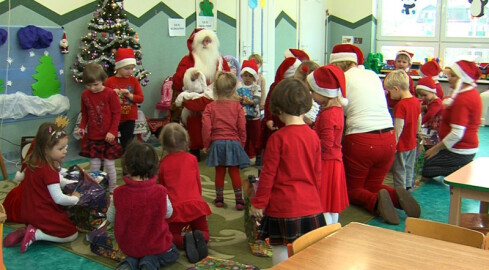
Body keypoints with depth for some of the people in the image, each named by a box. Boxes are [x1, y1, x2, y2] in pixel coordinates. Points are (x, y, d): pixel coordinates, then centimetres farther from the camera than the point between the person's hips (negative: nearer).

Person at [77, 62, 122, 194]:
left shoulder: (110, 94, -10)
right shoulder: (85, 95, 3)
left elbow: (116, 113, -7)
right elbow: (84, 114, 15)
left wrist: (112, 131, -13)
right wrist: (82, 127, 0)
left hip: (108, 137, -3)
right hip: (92, 137, 3)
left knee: (109, 165, 3)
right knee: (94, 165, 6)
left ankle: (112, 191, 18)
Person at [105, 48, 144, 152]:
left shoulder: (134, 80, 0)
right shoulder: (110, 81, -4)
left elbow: (141, 98, -2)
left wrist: (129, 95, -17)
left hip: (129, 119, 1)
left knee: (127, 144, 9)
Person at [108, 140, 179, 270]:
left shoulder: (118, 193, -22)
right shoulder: (160, 192, -24)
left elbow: (110, 218, -5)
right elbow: (168, 213, -4)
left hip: (128, 247, 2)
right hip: (156, 245, -2)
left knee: (133, 257, 37)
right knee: (172, 254, 29)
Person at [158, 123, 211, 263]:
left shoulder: (163, 163, 3)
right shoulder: (192, 158, 6)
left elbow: (162, 187, 13)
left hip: (175, 207, -1)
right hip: (195, 203, 1)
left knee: (173, 236, 16)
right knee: (204, 232, 20)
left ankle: (185, 241, -18)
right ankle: (199, 237, -17)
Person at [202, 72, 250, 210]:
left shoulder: (210, 107, -4)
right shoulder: (237, 106, -5)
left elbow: (206, 127, -10)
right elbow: (242, 127, -4)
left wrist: (206, 144, 3)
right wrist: (242, 143, 10)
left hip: (217, 143, 1)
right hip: (234, 142, 0)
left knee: (219, 172, 12)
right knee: (234, 172, 7)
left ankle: (219, 199, 21)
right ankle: (239, 200, 11)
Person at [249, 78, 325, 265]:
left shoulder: (278, 138, -13)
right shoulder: (313, 136, 2)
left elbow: (268, 174, -10)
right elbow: (317, 173, 9)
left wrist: (258, 202, 0)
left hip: (283, 206, -5)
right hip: (311, 205, 5)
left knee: (281, 250, 4)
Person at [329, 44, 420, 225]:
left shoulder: (344, 79, -4)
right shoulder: (373, 75, 14)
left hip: (361, 140, -6)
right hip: (388, 139, 6)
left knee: (352, 189, 15)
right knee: (373, 186, 24)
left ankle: (375, 201, -16)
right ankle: (396, 196, -6)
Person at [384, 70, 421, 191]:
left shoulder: (400, 105, -24)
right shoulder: (416, 101, 2)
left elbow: (398, 128, -25)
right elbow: (419, 122, 12)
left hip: (401, 146, -8)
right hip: (412, 144, 8)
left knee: (399, 173, 4)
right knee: (409, 171, 19)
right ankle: (408, 190, 30)